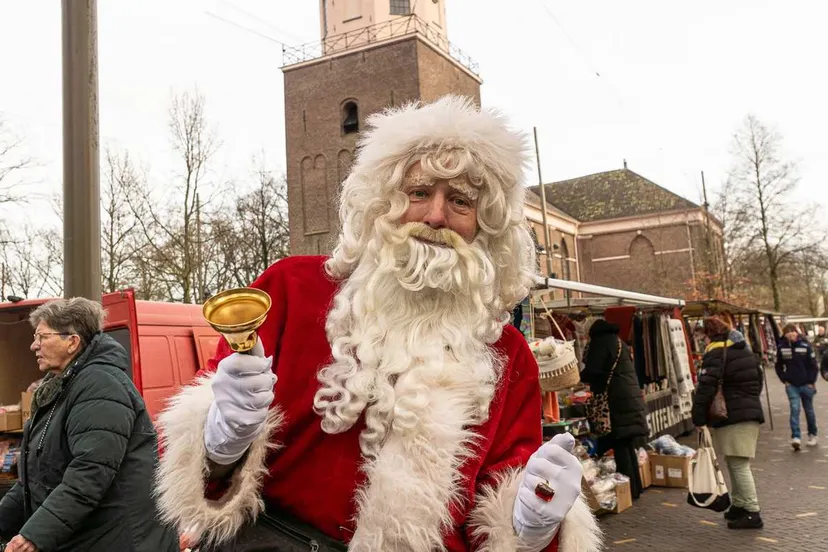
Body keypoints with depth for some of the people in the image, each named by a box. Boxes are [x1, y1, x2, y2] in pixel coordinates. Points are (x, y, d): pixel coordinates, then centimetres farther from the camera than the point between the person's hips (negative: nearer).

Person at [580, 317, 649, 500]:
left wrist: (578, 377, 7)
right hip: (631, 398, 9)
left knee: (620, 446, -4)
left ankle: (627, 489, -2)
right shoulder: (617, 341, 21)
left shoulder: (600, 342, -6)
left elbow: (592, 371, -13)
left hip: (618, 401, -9)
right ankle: (634, 487, 18)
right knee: (627, 445, 13)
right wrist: (594, 383, 28)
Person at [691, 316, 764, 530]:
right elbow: (758, 381, 26)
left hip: (732, 418, -9)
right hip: (752, 413, 9)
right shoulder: (745, 350, 17)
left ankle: (752, 513, -6)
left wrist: (699, 419, -14)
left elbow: (705, 388, -18)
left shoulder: (715, 353, -11)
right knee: (738, 464, 15)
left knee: (738, 465, -6)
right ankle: (738, 506, 20)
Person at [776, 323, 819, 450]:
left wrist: (811, 382, -6)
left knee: (809, 410, 14)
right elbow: (778, 366, 8)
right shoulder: (781, 347, -5)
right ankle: (796, 437, -15)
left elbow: (814, 366, -4)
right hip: (791, 385, 0)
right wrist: (784, 380, 1)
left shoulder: (805, 345, -10)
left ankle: (813, 434, 33)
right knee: (794, 409, -12)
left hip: (806, 384, 0)